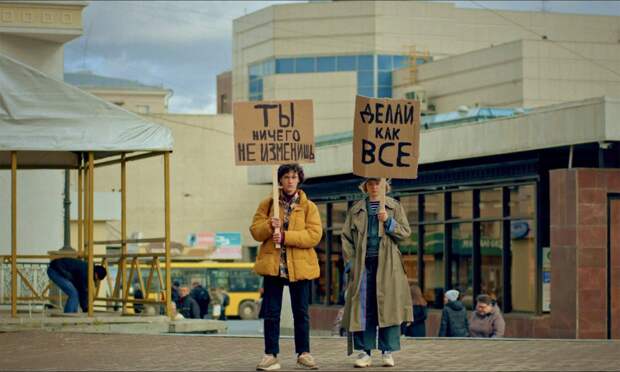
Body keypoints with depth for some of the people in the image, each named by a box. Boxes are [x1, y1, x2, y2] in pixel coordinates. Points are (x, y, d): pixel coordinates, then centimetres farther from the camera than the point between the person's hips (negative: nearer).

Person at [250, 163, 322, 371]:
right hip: (273, 265, 1)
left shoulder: (308, 207, 3)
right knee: (271, 313, 1)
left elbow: (314, 235, -9)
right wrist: (269, 225, -17)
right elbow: (255, 231, 4)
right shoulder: (267, 204, 9)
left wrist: (285, 236, -18)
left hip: (300, 266, -1)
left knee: (301, 312, 6)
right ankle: (271, 355, 6)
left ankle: (303, 354, 16)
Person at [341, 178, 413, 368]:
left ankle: (388, 352, -1)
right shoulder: (356, 210, 14)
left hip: (387, 265, -1)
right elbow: (346, 237, 12)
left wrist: (388, 221, -10)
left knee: (388, 307, -5)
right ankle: (364, 352, 0)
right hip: (363, 264, 1)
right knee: (363, 308, -3)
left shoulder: (394, 207, 12)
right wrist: (351, 261, 1)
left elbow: (405, 233, 5)